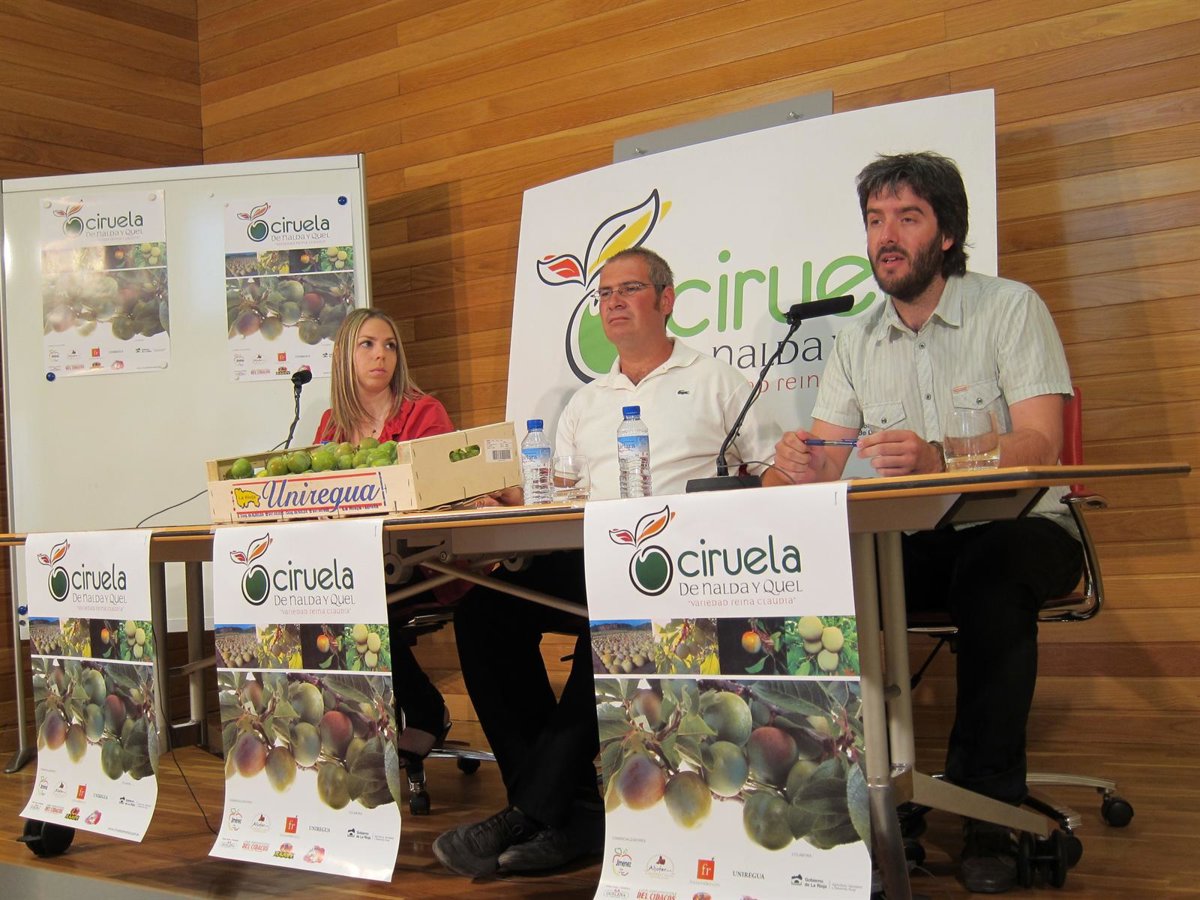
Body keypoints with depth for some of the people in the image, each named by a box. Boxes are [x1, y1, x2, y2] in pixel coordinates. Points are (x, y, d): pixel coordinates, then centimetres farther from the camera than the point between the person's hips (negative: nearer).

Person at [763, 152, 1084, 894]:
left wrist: (938, 462, -37)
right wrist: (807, 466, -24)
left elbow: (1039, 444, -17)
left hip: (1017, 527, -4)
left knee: (991, 572, -38)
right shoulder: (858, 342, 10)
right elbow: (826, 457, 4)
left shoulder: (1010, 308, -5)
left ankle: (989, 809, -25)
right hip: (915, 541, 4)